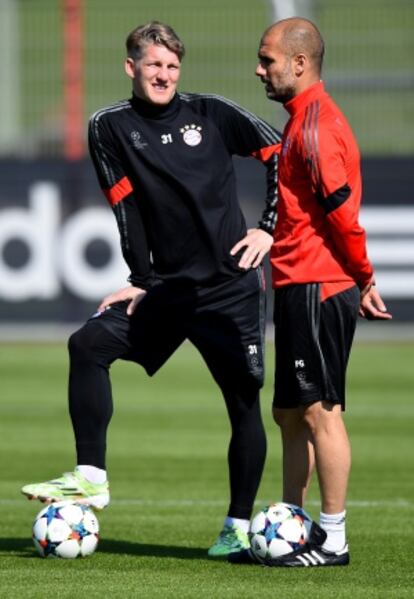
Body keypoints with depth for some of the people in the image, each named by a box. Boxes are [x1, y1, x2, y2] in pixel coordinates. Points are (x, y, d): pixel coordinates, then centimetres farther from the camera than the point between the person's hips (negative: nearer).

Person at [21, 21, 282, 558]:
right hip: (166, 286, 2)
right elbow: (126, 207, 1)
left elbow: (280, 153, 3)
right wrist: (142, 282, -3)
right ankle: (91, 478, -13)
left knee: (244, 400, -2)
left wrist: (269, 229, -5)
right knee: (89, 344, -16)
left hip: (230, 286, -2)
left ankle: (239, 527, 7)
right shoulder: (111, 128, 3)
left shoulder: (211, 113, 0)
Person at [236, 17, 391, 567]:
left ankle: (333, 539, -3)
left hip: (315, 289, -10)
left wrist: (362, 279, -11)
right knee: (290, 414, 14)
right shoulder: (306, 121, 18)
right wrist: (359, 282, 17)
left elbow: (341, 208, -20)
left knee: (320, 411, -7)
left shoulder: (315, 125, -15)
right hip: (300, 289, 10)